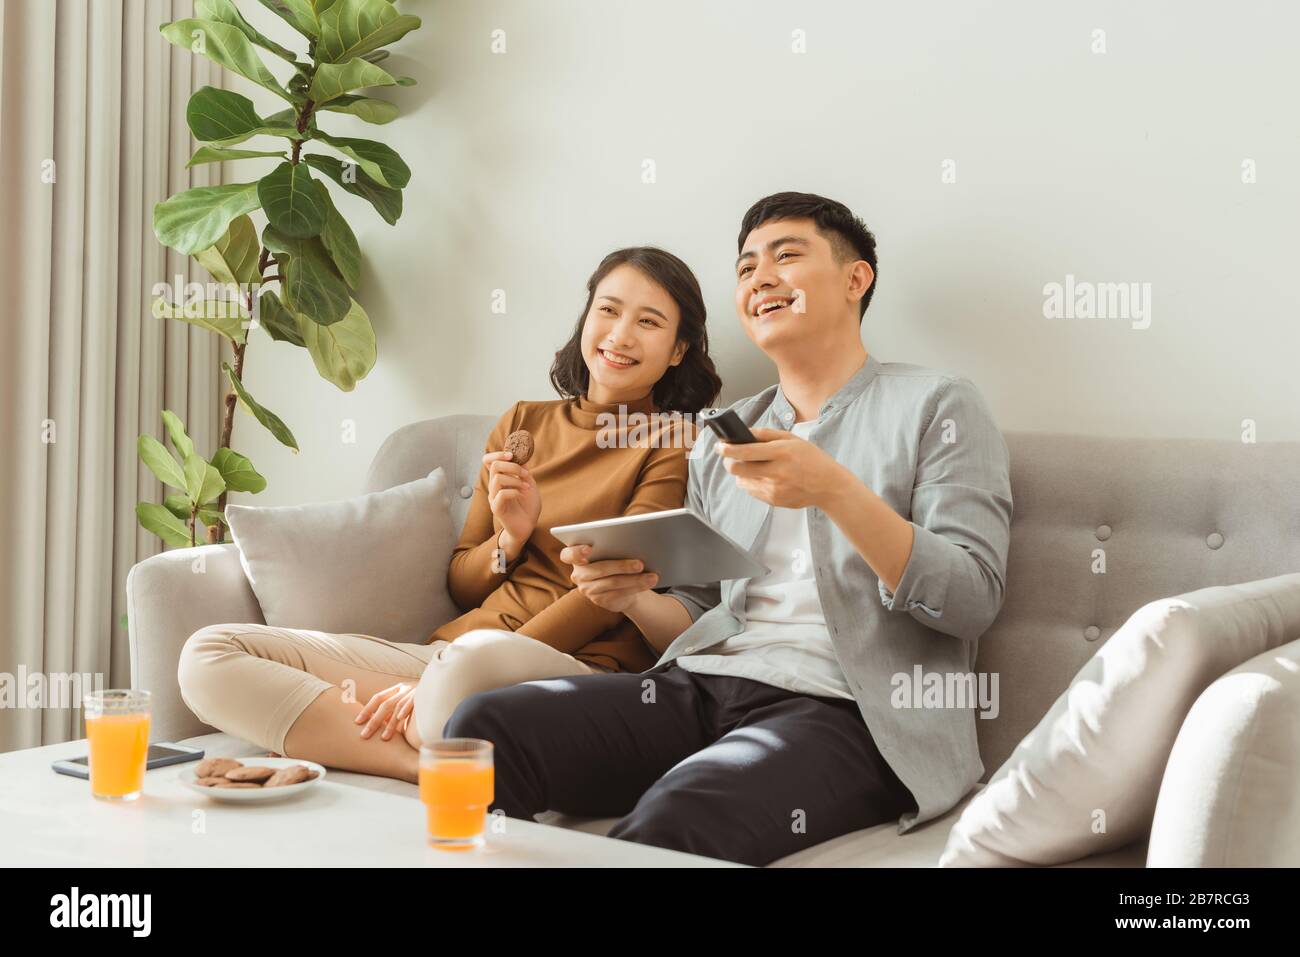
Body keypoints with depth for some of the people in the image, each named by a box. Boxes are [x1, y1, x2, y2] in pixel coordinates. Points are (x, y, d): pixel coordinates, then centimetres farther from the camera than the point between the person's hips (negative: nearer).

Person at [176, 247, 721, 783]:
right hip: (452, 653, 7)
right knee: (208, 655, -12)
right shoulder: (522, 424, 21)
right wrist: (511, 538, -5)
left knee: (474, 657, -44)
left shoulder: (676, 443, 5)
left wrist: (436, 685, -15)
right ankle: (436, 765, -23)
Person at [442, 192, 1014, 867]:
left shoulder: (935, 405, 6)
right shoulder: (721, 441, 22)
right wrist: (634, 597, -2)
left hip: (845, 709, -5)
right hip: (703, 685, 5)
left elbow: (973, 599, -7)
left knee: (673, 817, -36)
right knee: (482, 725, -19)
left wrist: (836, 490, -19)